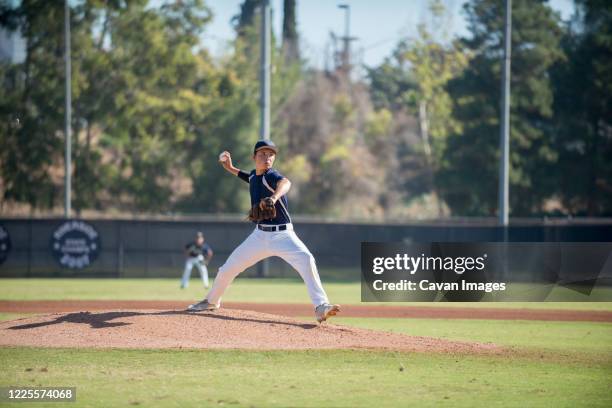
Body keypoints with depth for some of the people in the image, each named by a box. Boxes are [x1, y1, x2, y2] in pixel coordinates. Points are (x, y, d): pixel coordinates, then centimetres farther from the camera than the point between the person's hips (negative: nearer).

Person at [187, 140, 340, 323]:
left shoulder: (272, 176, -15)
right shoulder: (253, 176, 6)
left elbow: (285, 182, -41)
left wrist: (274, 197, -62)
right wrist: (230, 168, 18)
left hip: (282, 234, -7)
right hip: (260, 235, 7)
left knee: (306, 260, -33)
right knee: (228, 268, 11)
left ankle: (321, 307, -35)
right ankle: (211, 301, 38)